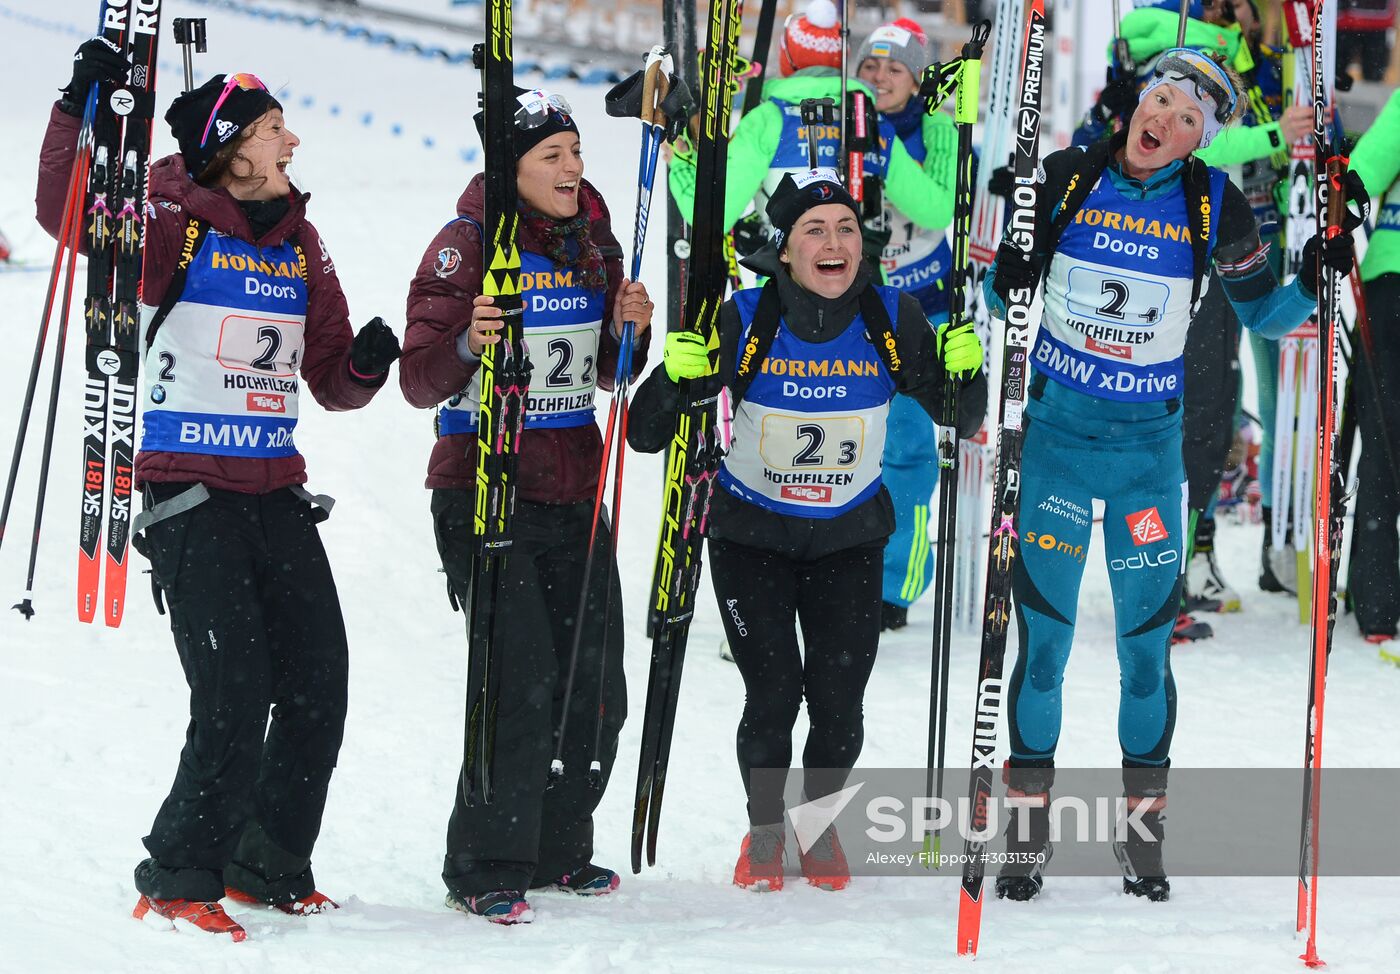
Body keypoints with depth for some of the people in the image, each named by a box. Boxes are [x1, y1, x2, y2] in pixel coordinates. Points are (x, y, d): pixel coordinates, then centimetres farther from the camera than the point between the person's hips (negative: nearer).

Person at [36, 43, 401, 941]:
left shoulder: (298, 244, 13)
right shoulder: (174, 226, -5)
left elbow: (330, 378, 16)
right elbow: (69, 210, -18)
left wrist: (365, 365, -6)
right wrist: (85, 112, -29)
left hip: (276, 491, 6)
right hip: (188, 493, -6)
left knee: (318, 684, 5)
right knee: (236, 694, -12)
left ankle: (270, 867, 21)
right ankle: (180, 881, 0)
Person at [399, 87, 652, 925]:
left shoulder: (593, 241, 8)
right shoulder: (468, 244, -10)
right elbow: (422, 384, -15)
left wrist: (628, 331, -4)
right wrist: (468, 345, -34)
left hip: (574, 492, 6)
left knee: (595, 688, 7)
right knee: (522, 684, -12)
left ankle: (558, 850, 24)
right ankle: (487, 871, -1)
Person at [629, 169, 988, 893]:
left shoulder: (892, 319, -13)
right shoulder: (744, 321, -18)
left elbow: (960, 419, -1)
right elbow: (647, 435, -16)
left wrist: (965, 371, -22)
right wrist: (674, 378, -36)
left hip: (850, 538, 2)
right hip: (752, 535, -2)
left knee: (838, 703, -3)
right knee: (773, 693, -9)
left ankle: (821, 824, 24)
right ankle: (764, 829, 16)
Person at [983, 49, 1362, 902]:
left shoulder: (1214, 203, -5)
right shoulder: (1067, 178, -5)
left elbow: (1260, 312, 5)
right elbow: (1004, 297, 4)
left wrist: (1311, 286, -14)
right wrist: (1011, 268, -18)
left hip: (1148, 442, 0)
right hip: (1056, 430, 0)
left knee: (1147, 638, 3)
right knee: (1042, 632, -1)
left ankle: (1146, 833, 16)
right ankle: (1029, 833, 10)